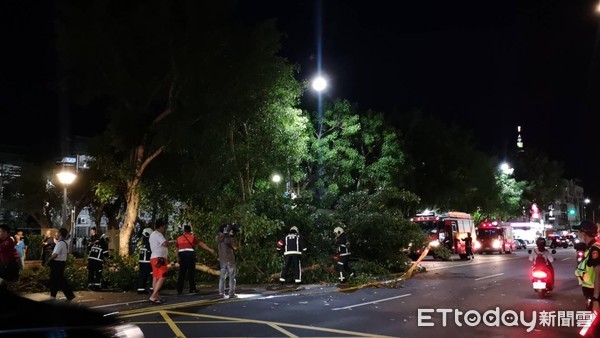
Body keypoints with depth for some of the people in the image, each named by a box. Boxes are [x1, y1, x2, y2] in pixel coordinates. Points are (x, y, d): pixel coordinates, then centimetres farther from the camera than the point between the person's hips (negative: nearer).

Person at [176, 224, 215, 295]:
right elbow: (201, 244, 0)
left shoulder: (179, 238, 10)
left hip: (182, 256, 3)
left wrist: (178, 258, 20)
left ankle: (179, 290, 5)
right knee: (191, 273, 5)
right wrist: (210, 250, 2)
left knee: (182, 273, 7)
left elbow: (177, 249, 12)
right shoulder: (192, 238, 1)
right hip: (190, 255, -3)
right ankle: (192, 289, 7)